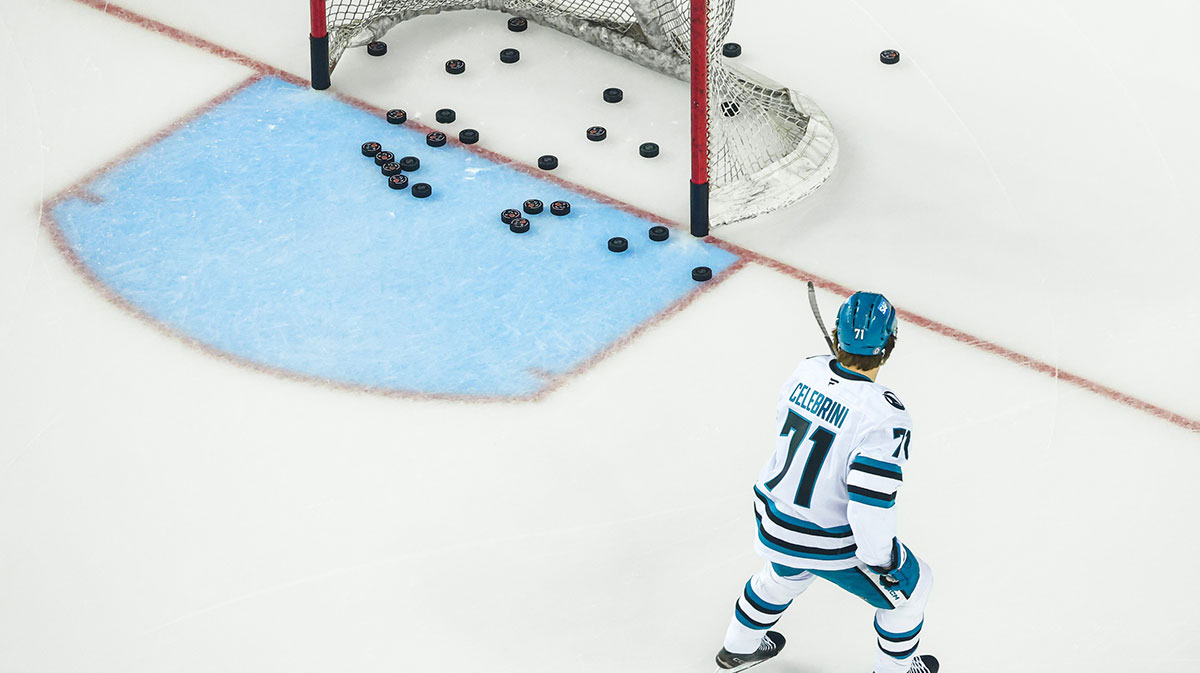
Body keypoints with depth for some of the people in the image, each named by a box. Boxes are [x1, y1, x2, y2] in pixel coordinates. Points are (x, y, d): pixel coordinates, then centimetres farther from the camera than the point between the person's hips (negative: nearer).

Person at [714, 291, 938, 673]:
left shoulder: (808, 371, -12)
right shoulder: (882, 416, -31)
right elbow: (870, 508, -32)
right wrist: (884, 564, -18)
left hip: (774, 518, 7)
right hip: (830, 543, -7)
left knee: (787, 571, 39)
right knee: (910, 587, 19)